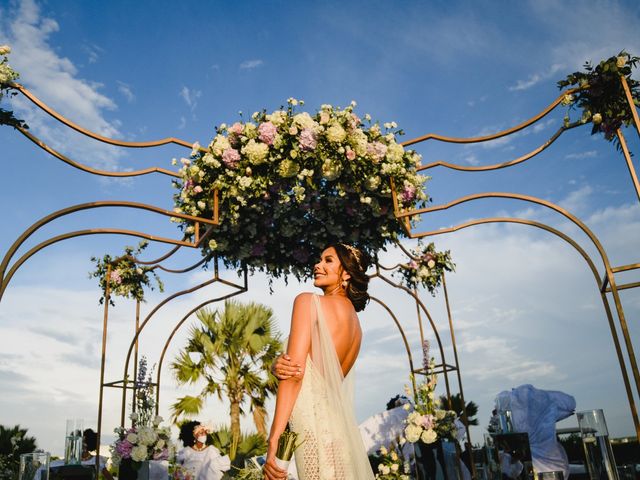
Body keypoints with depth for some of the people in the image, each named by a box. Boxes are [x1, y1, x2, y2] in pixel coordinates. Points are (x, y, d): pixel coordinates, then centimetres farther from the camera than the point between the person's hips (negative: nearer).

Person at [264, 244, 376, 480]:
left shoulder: (308, 301, -6)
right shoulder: (356, 325, 16)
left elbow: (295, 371, -14)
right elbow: (331, 380, 12)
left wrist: (274, 439, -15)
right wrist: (280, 367, -4)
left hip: (313, 422, -8)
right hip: (339, 427, 8)